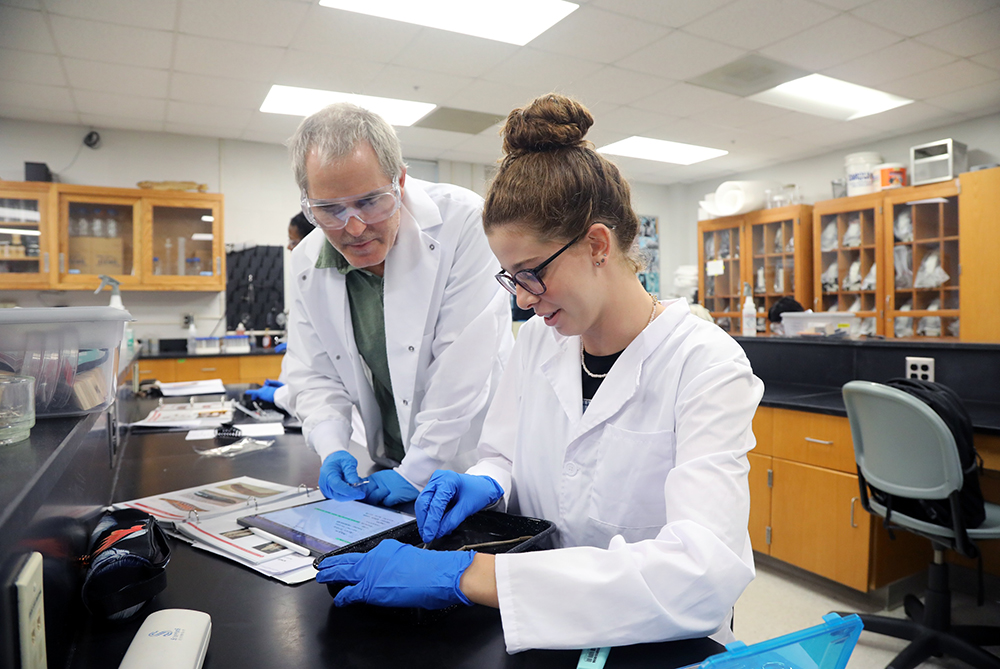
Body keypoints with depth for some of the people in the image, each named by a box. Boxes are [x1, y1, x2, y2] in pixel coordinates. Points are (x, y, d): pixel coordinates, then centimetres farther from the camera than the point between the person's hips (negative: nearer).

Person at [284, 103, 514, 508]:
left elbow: (465, 364, -18)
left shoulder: (462, 222, -16)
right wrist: (333, 449, -8)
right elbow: (313, 375, 9)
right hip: (389, 465, 4)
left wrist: (417, 474, -16)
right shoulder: (307, 265, 0)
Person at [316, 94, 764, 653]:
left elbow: (707, 570, -29)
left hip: (654, 648, -3)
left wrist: (468, 575, -34)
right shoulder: (537, 341, 1)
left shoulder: (708, 365, -17)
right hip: (542, 630, 4)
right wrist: (485, 484, -12)